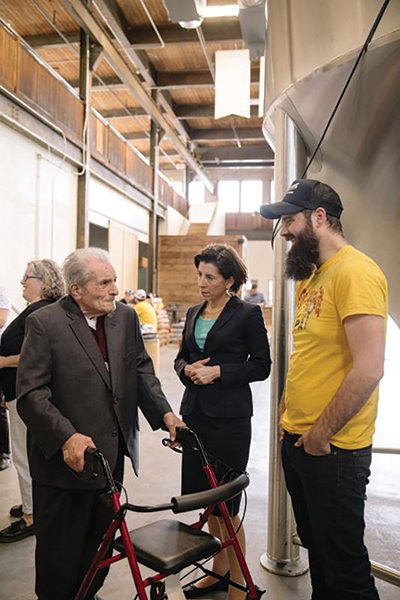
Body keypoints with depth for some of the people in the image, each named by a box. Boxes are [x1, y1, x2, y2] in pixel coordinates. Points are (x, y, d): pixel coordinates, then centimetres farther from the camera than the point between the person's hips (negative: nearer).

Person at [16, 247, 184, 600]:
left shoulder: (126, 317, 3)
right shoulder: (44, 323, -14)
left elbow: (142, 371, 9)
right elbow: (31, 394, -17)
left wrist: (164, 413, -4)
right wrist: (67, 437, -28)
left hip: (112, 454, 6)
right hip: (64, 458, -5)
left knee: (101, 539, 22)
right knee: (60, 549, 13)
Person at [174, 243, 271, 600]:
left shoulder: (247, 314, -7)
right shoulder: (194, 313, 12)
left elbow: (261, 366, -8)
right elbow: (181, 356, 18)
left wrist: (218, 371, -16)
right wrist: (188, 369, -4)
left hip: (229, 416, -6)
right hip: (195, 411, 6)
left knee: (226, 501, 1)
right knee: (205, 497, 15)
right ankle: (219, 569, 34)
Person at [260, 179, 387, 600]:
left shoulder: (355, 271, -18)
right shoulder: (309, 276, 11)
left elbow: (369, 368, -25)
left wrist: (322, 432, -17)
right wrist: (287, 410, 11)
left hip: (333, 450, -8)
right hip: (297, 439, 9)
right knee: (316, 549, 23)